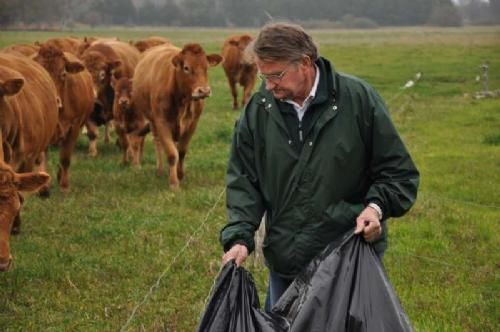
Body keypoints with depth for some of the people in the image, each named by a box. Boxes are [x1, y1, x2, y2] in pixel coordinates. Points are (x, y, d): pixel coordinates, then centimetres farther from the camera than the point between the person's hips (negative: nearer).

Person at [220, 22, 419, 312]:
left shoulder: (359, 98, -9)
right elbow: (243, 180, 4)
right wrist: (239, 237, -9)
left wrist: (377, 206, -19)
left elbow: (399, 171, -2)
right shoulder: (258, 109, 0)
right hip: (285, 263, 3)